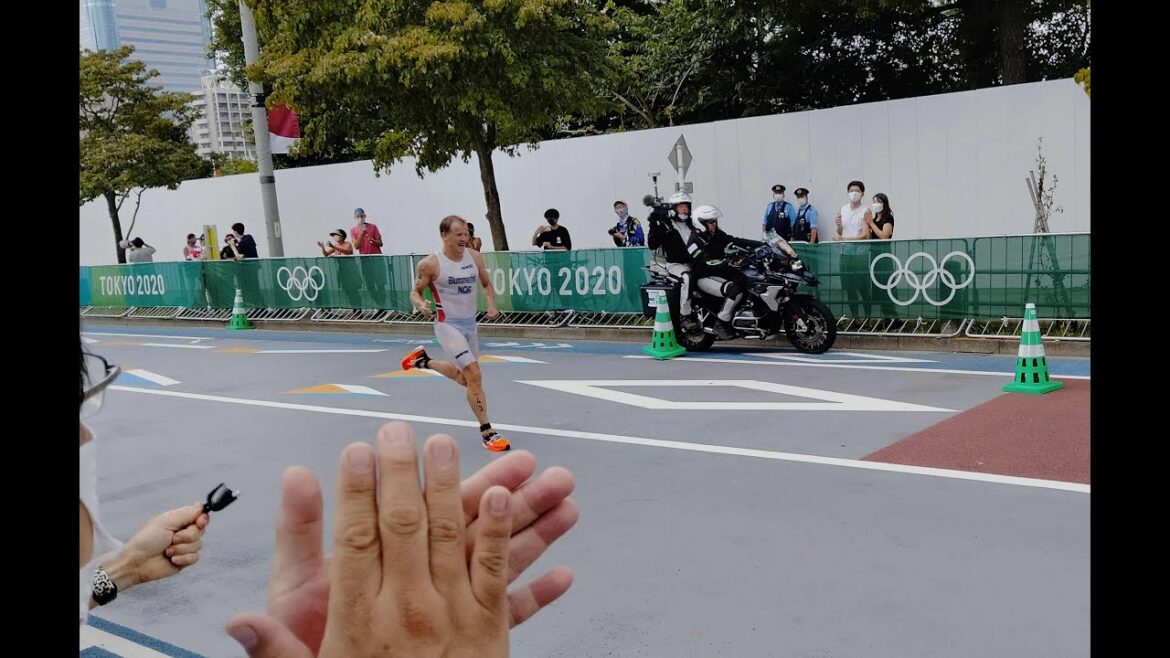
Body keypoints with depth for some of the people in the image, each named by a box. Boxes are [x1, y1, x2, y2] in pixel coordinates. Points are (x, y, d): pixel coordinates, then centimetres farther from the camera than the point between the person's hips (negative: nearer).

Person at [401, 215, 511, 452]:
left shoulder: (475, 257, -1)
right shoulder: (430, 264, -14)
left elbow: (487, 284, 13)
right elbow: (415, 291, -3)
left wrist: (491, 305, -6)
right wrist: (421, 305, -25)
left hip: (471, 324, 7)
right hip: (448, 326, -7)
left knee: (465, 379, 22)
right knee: (475, 376, -17)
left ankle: (423, 360, 44)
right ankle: (487, 433, -7)